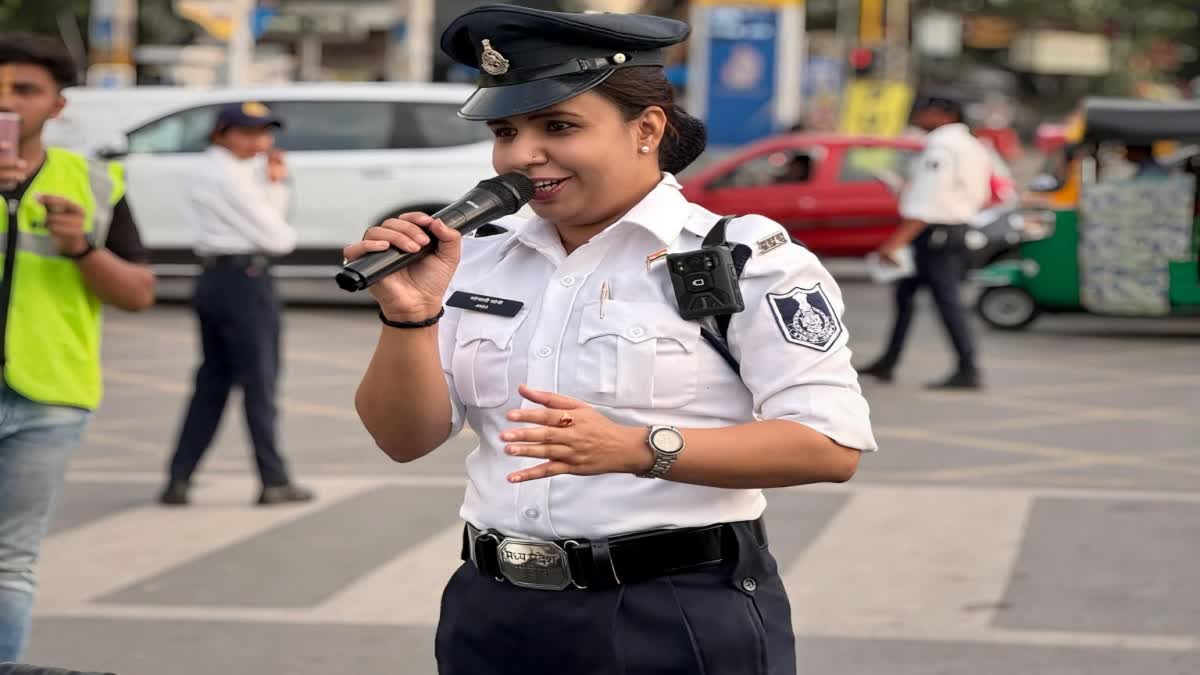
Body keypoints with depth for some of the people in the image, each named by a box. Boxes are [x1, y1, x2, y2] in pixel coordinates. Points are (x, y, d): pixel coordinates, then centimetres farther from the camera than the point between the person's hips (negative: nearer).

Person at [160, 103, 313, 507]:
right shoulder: (231, 176, -14)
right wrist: (287, 235, 9)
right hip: (245, 280, -9)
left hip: (213, 280, 9)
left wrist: (275, 183, 4)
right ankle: (274, 481, 4)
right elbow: (274, 237, -13)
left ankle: (178, 480, 7)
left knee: (212, 382, 11)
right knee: (259, 382, -2)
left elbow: (265, 213, 19)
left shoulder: (210, 171, 17)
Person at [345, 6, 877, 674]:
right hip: (496, 618, 5)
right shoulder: (475, 259, 6)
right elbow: (405, 439, 6)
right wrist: (409, 316, -13)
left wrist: (636, 449, -26)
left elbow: (832, 445, -16)